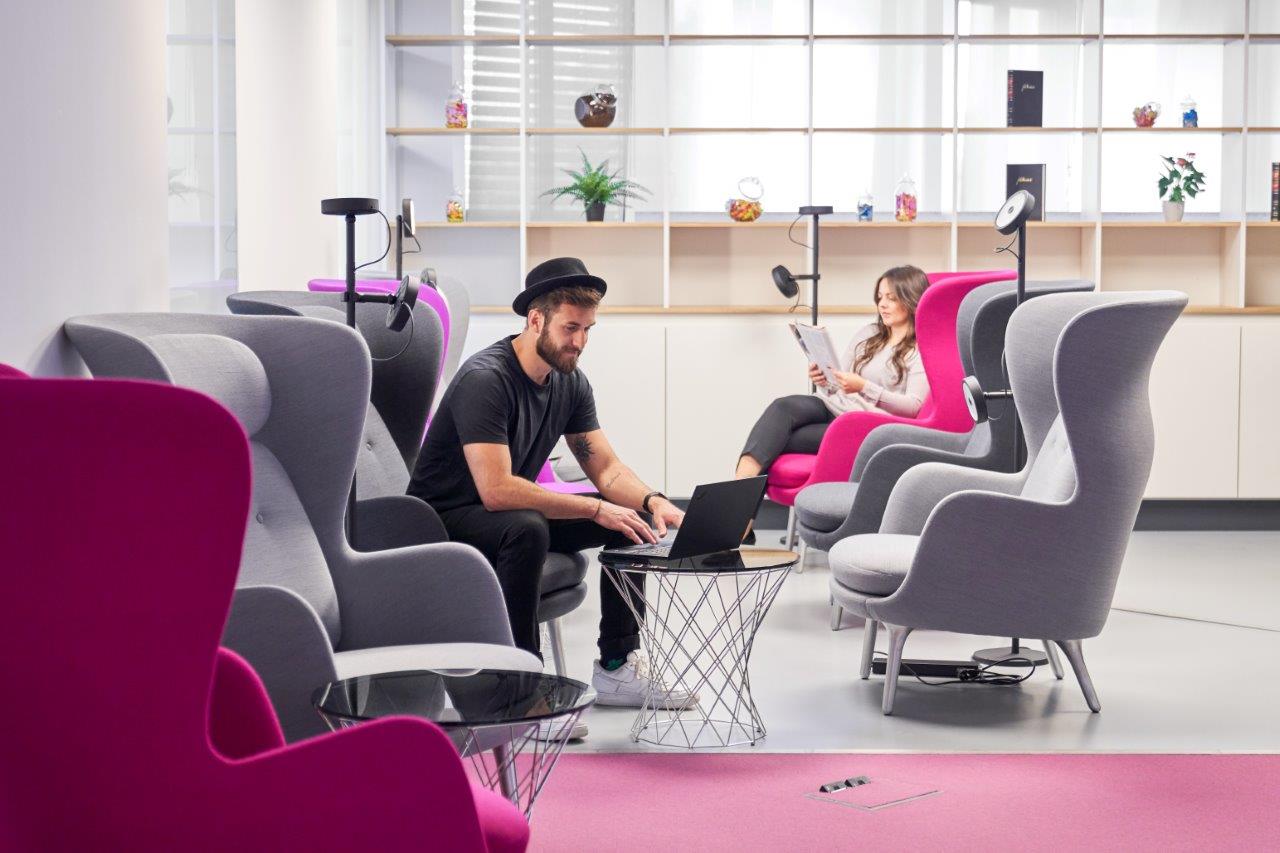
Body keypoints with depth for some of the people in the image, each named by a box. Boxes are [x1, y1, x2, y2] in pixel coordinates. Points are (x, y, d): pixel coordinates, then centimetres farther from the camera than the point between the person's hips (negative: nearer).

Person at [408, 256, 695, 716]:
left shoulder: (570, 381, 1)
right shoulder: (485, 379, -25)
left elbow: (606, 468, 3)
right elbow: (497, 490, -34)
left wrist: (653, 501, -19)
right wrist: (596, 509, -32)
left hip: (512, 510, 8)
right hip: (445, 519, -8)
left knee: (630, 515, -5)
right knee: (526, 529, -39)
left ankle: (617, 667, -2)